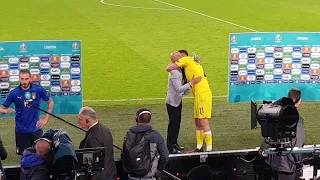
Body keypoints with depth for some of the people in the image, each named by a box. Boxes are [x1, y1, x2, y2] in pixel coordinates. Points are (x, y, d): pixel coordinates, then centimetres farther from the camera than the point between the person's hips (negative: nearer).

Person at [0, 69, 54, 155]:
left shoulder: (39, 90, -10)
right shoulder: (14, 93, -9)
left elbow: (50, 102, 2)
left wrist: (46, 119, -5)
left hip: (36, 129, 0)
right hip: (21, 131, 0)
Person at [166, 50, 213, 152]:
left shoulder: (186, 59, -1)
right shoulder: (194, 62, 25)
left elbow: (168, 68, -6)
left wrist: (175, 62, 10)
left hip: (202, 94, -10)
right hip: (198, 95, 10)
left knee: (203, 121, -10)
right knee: (197, 121, 12)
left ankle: (209, 148, -10)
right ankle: (199, 147, 17)